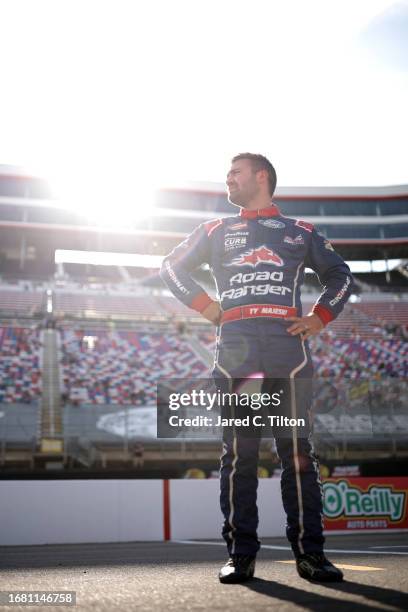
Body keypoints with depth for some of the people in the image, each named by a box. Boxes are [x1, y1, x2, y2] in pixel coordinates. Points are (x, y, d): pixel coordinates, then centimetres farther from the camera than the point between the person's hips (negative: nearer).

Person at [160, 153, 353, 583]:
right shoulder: (216, 231, 22)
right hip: (235, 347, 1)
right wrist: (202, 303, 10)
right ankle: (241, 555, 4)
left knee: (297, 451, -3)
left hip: (287, 344, 0)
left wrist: (320, 318, 8)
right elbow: (171, 266, 25)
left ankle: (309, 552, 4)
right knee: (238, 452, -2)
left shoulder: (301, 233, 19)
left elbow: (339, 275, 24)